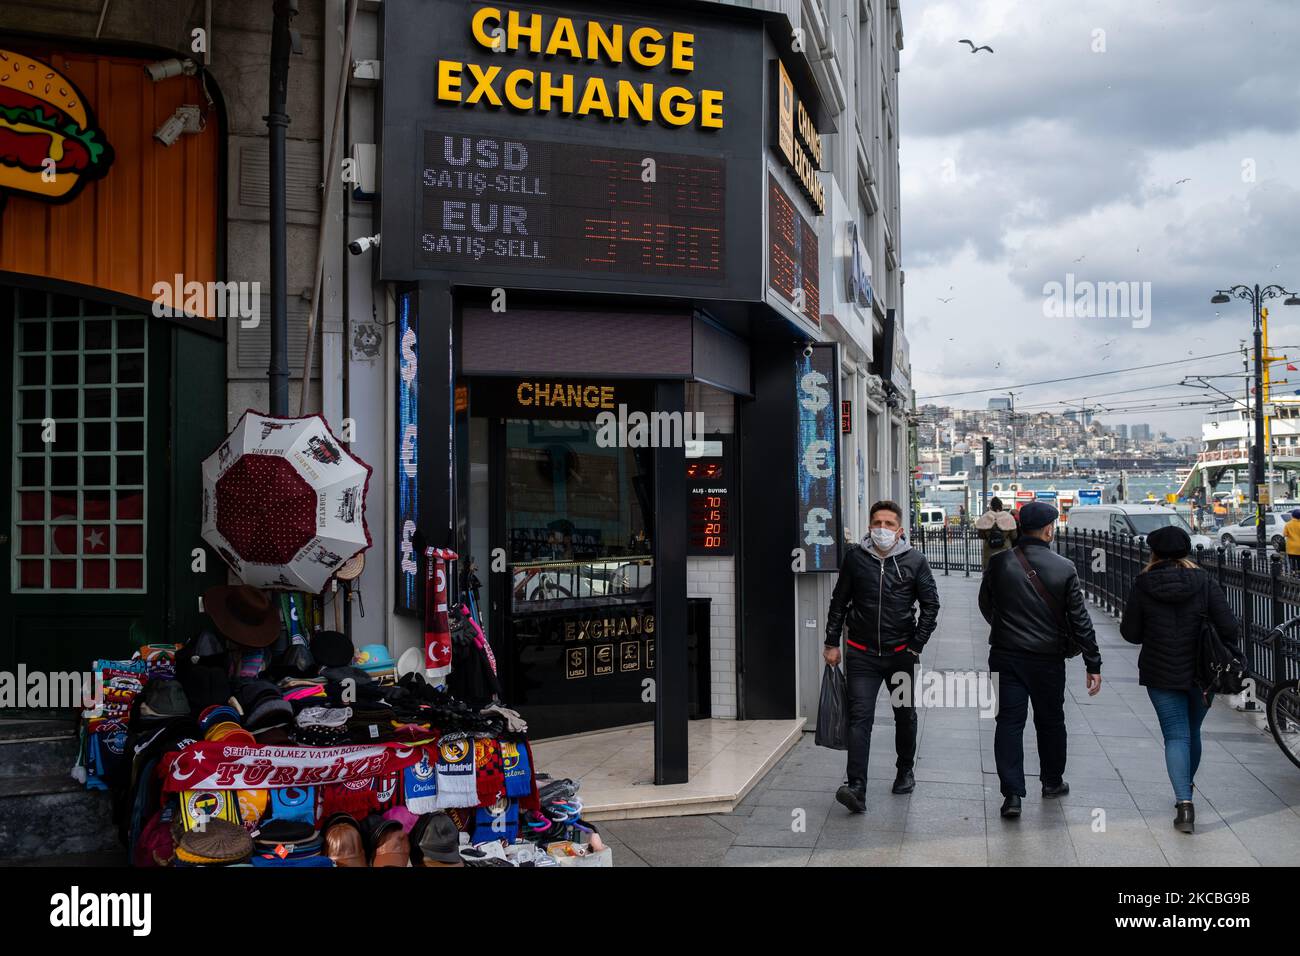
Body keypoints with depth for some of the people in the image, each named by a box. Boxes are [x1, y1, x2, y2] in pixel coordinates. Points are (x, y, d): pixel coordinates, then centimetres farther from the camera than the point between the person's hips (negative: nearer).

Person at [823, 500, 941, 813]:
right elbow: (839, 602, 7)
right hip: (861, 654, -1)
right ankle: (856, 788, -14)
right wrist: (832, 643, 5)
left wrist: (916, 645, -2)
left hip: (901, 652, 1)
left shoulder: (915, 561, -1)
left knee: (905, 714, 16)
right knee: (859, 717, -9)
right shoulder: (855, 558, 0)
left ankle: (905, 770, 37)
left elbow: (930, 605, 4)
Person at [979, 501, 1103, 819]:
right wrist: (1093, 664, 1)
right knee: (1050, 720, 18)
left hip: (1006, 655, 0)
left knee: (1009, 721, 2)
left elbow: (986, 605, 9)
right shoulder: (1064, 568, -9)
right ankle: (1052, 781, 35)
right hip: (1048, 658, 0)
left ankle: (1012, 794, -5)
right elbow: (1079, 620, -6)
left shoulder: (999, 563, -5)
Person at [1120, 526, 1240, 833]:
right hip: (1201, 672, 2)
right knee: (1192, 733, 19)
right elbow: (1228, 626, -10)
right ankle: (1185, 792, 36)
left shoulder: (1143, 585, -8)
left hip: (1161, 674, -2)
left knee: (1176, 736, 1)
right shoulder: (1204, 582, -5)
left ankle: (1184, 801, -15)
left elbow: (1130, 632, -4)